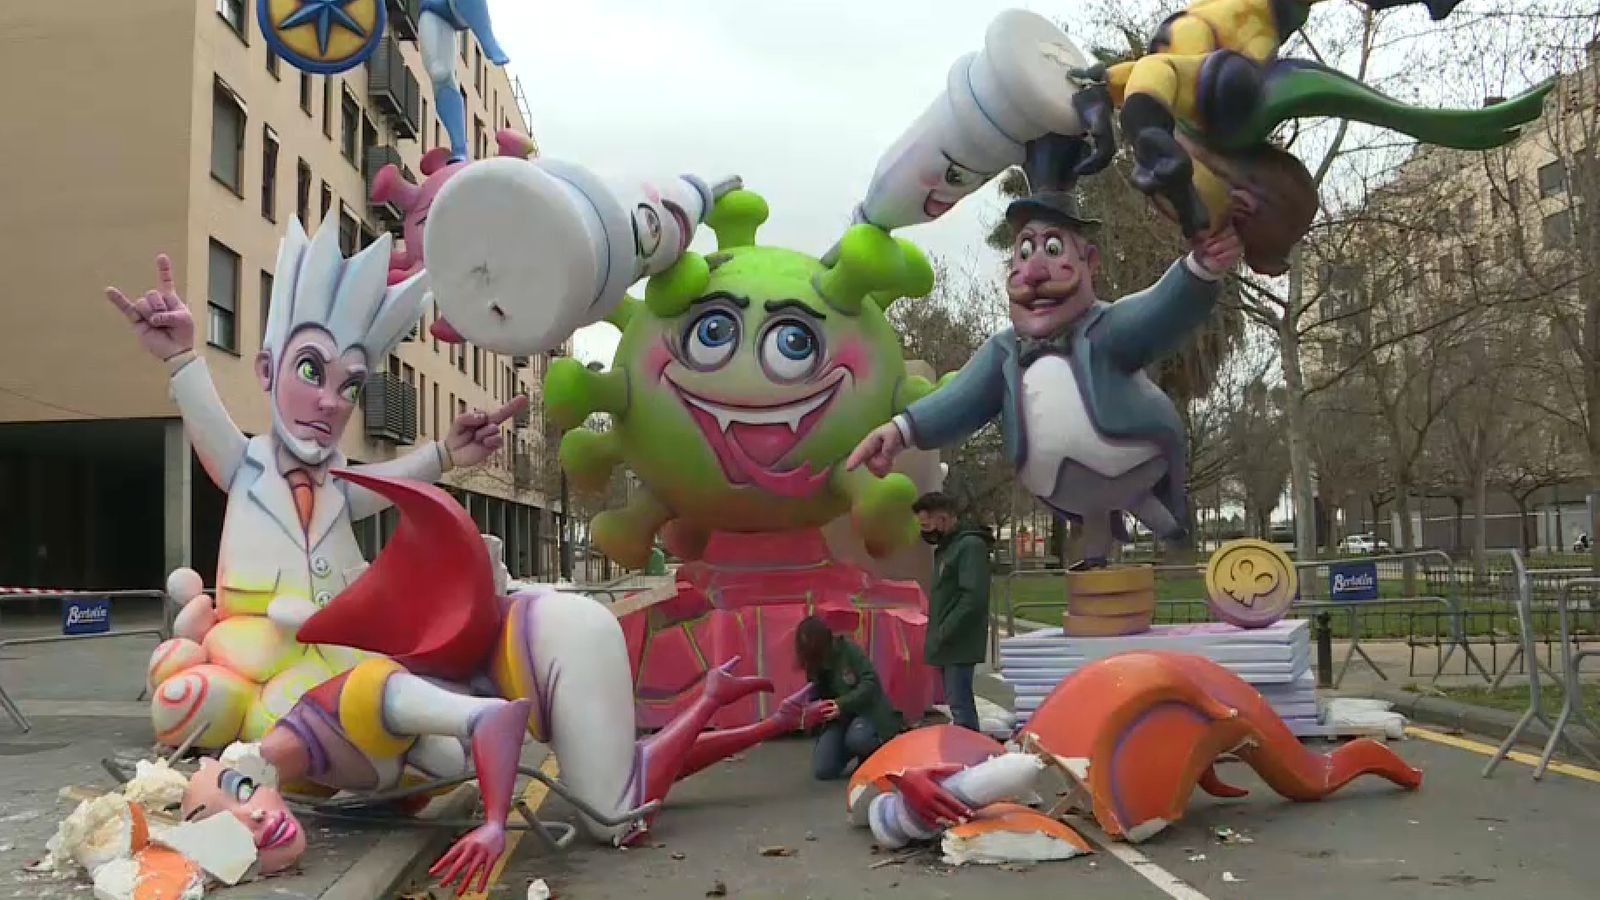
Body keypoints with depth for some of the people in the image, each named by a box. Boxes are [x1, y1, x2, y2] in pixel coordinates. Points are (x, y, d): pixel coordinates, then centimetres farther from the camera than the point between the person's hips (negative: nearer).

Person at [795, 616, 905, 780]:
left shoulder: (848, 649, -18)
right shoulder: (813, 662, -1)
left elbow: (870, 682, -22)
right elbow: (816, 696, 5)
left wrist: (842, 704, -31)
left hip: (867, 709, -5)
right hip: (839, 717, 5)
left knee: (857, 739, -39)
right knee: (823, 770, -11)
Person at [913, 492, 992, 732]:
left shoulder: (971, 545, -13)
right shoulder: (945, 547, 16)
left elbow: (974, 597, -22)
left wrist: (943, 633, -19)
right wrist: (936, 634, 12)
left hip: (959, 643, -10)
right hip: (947, 643, 10)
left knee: (960, 705, -11)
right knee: (959, 703, 14)